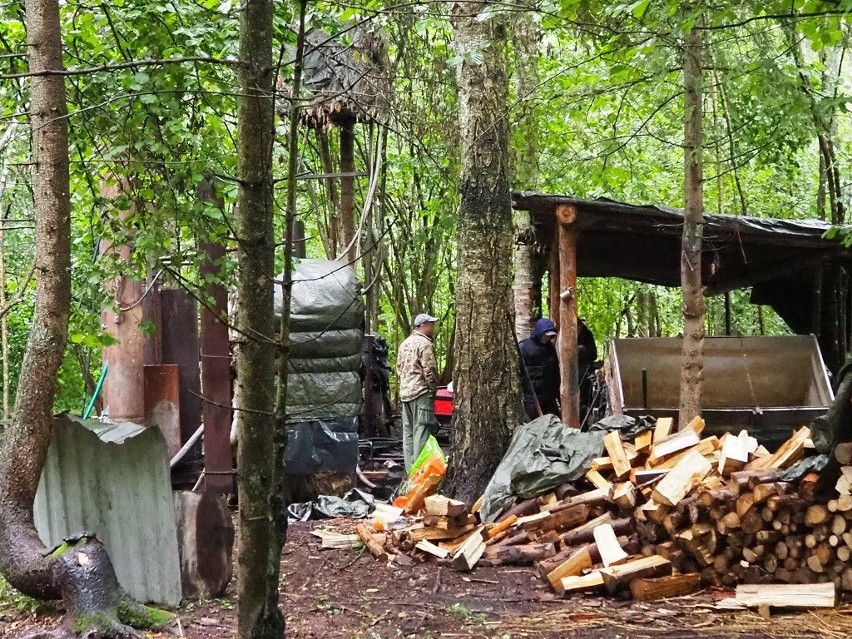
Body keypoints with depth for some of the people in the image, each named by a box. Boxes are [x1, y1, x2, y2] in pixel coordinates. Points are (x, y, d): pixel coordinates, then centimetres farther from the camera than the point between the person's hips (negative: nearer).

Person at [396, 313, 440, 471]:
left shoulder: (405, 343, 15)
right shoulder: (425, 344, -11)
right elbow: (430, 371, -14)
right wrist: (433, 389, -4)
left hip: (405, 392, 9)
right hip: (421, 392, -8)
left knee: (408, 432, 10)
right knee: (421, 431, -7)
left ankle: (409, 468, 14)